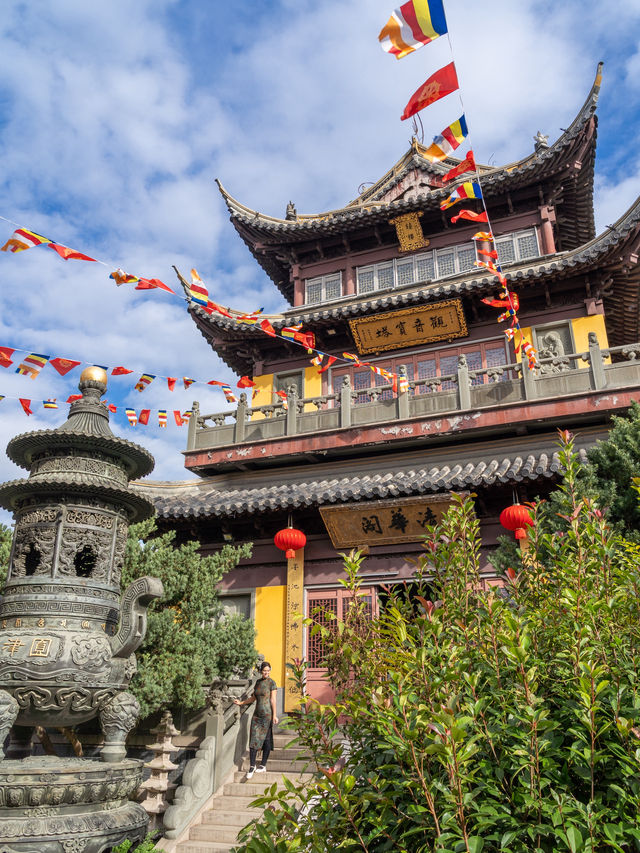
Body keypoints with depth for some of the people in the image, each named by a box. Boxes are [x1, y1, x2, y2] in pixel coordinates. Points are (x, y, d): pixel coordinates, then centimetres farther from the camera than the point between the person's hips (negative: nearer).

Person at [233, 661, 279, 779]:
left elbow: (273, 700, -11)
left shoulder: (271, 683, -6)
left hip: (267, 714, -6)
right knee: (253, 740, 1)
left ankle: (263, 766, 13)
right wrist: (241, 702, 19)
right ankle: (252, 766, 7)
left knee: (266, 739, 3)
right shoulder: (258, 682, 11)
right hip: (257, 714, 6)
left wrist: (274, 715, -14)